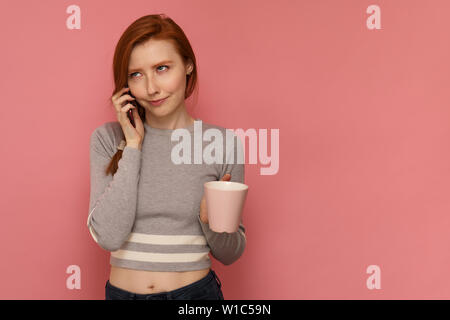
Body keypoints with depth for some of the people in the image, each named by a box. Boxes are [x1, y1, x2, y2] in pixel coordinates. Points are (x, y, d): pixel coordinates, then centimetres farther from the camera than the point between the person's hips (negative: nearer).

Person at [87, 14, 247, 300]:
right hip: (122, 291, 1)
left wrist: (213, 222, -21)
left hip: (195, 290, 0)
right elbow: (108, 237, -17)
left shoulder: (222, 143, -8)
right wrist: (133, 147, -16)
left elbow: (230, 254, -1)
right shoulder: (108, 139, -6)